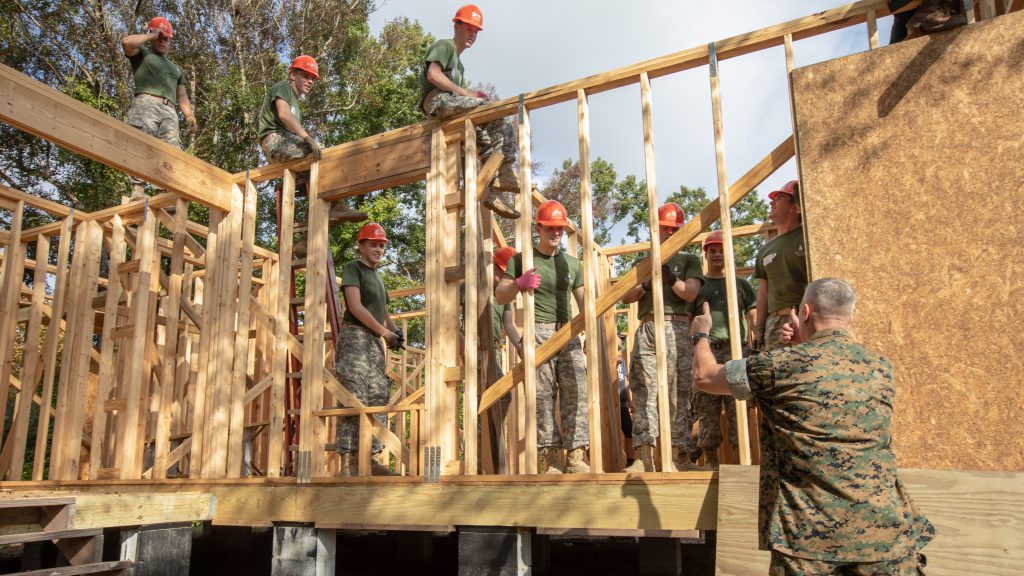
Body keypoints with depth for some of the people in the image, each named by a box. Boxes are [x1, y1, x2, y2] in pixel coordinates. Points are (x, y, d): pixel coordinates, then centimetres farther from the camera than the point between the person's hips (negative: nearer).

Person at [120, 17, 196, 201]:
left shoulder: (175, 68, 37)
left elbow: (182, 96, 27)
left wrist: (190, 115, 7)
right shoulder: (142, 55, 24)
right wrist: (151, 35, 14)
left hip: (169, 110, 4)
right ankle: (137, 189, -28)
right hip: (146, 103, -4)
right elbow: (126, 42, 0)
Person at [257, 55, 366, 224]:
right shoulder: (283, 87, 6)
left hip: (286, 143, 9)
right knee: (321, 153, -24)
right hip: (275, 140, -9)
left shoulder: (295, 103, 33)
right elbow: (284, 115, -16)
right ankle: (337, 206, -32)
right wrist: (309, 139, -27)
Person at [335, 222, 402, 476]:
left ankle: (368, 459, 4)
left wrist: (396, 332, 7)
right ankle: (347, 462, -16)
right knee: (355, 398, -15)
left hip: (375, 341, 9)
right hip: (355, 336, -8)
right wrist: (385, 332, -10)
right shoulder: (353, 268, 1)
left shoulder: (377, 277, 25)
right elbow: (355, 307, -11)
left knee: (377, 399, 2)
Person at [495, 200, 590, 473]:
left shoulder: (572, 263, 17)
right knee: (542, 397, -5)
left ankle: (577, 457, -5)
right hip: (536, 333, -3)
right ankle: (552, 458, 0)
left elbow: (583, 303, 20)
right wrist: (519, 283, -13)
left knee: (576, 393, -7)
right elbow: (500, 296, 7)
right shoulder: (522, 260, 8)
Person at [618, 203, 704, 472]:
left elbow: (691, 292, 1)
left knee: (678, 393, -7)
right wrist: (646, 285, -5)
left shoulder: (689, 260, 18)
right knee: (644, 392, -7)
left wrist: (671, 279, -17)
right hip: (647, 328, 2)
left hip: (676, 327, -2)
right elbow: (626, 297, 14)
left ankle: (679, 456, -5)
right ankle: (644, 456, -8)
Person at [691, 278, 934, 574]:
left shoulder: (780, 365, -9)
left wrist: (701, 334, 23)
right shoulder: (881, 368, 6)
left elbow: (705, 376, 6)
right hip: (886, 534, 4)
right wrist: (804, 346, 30)